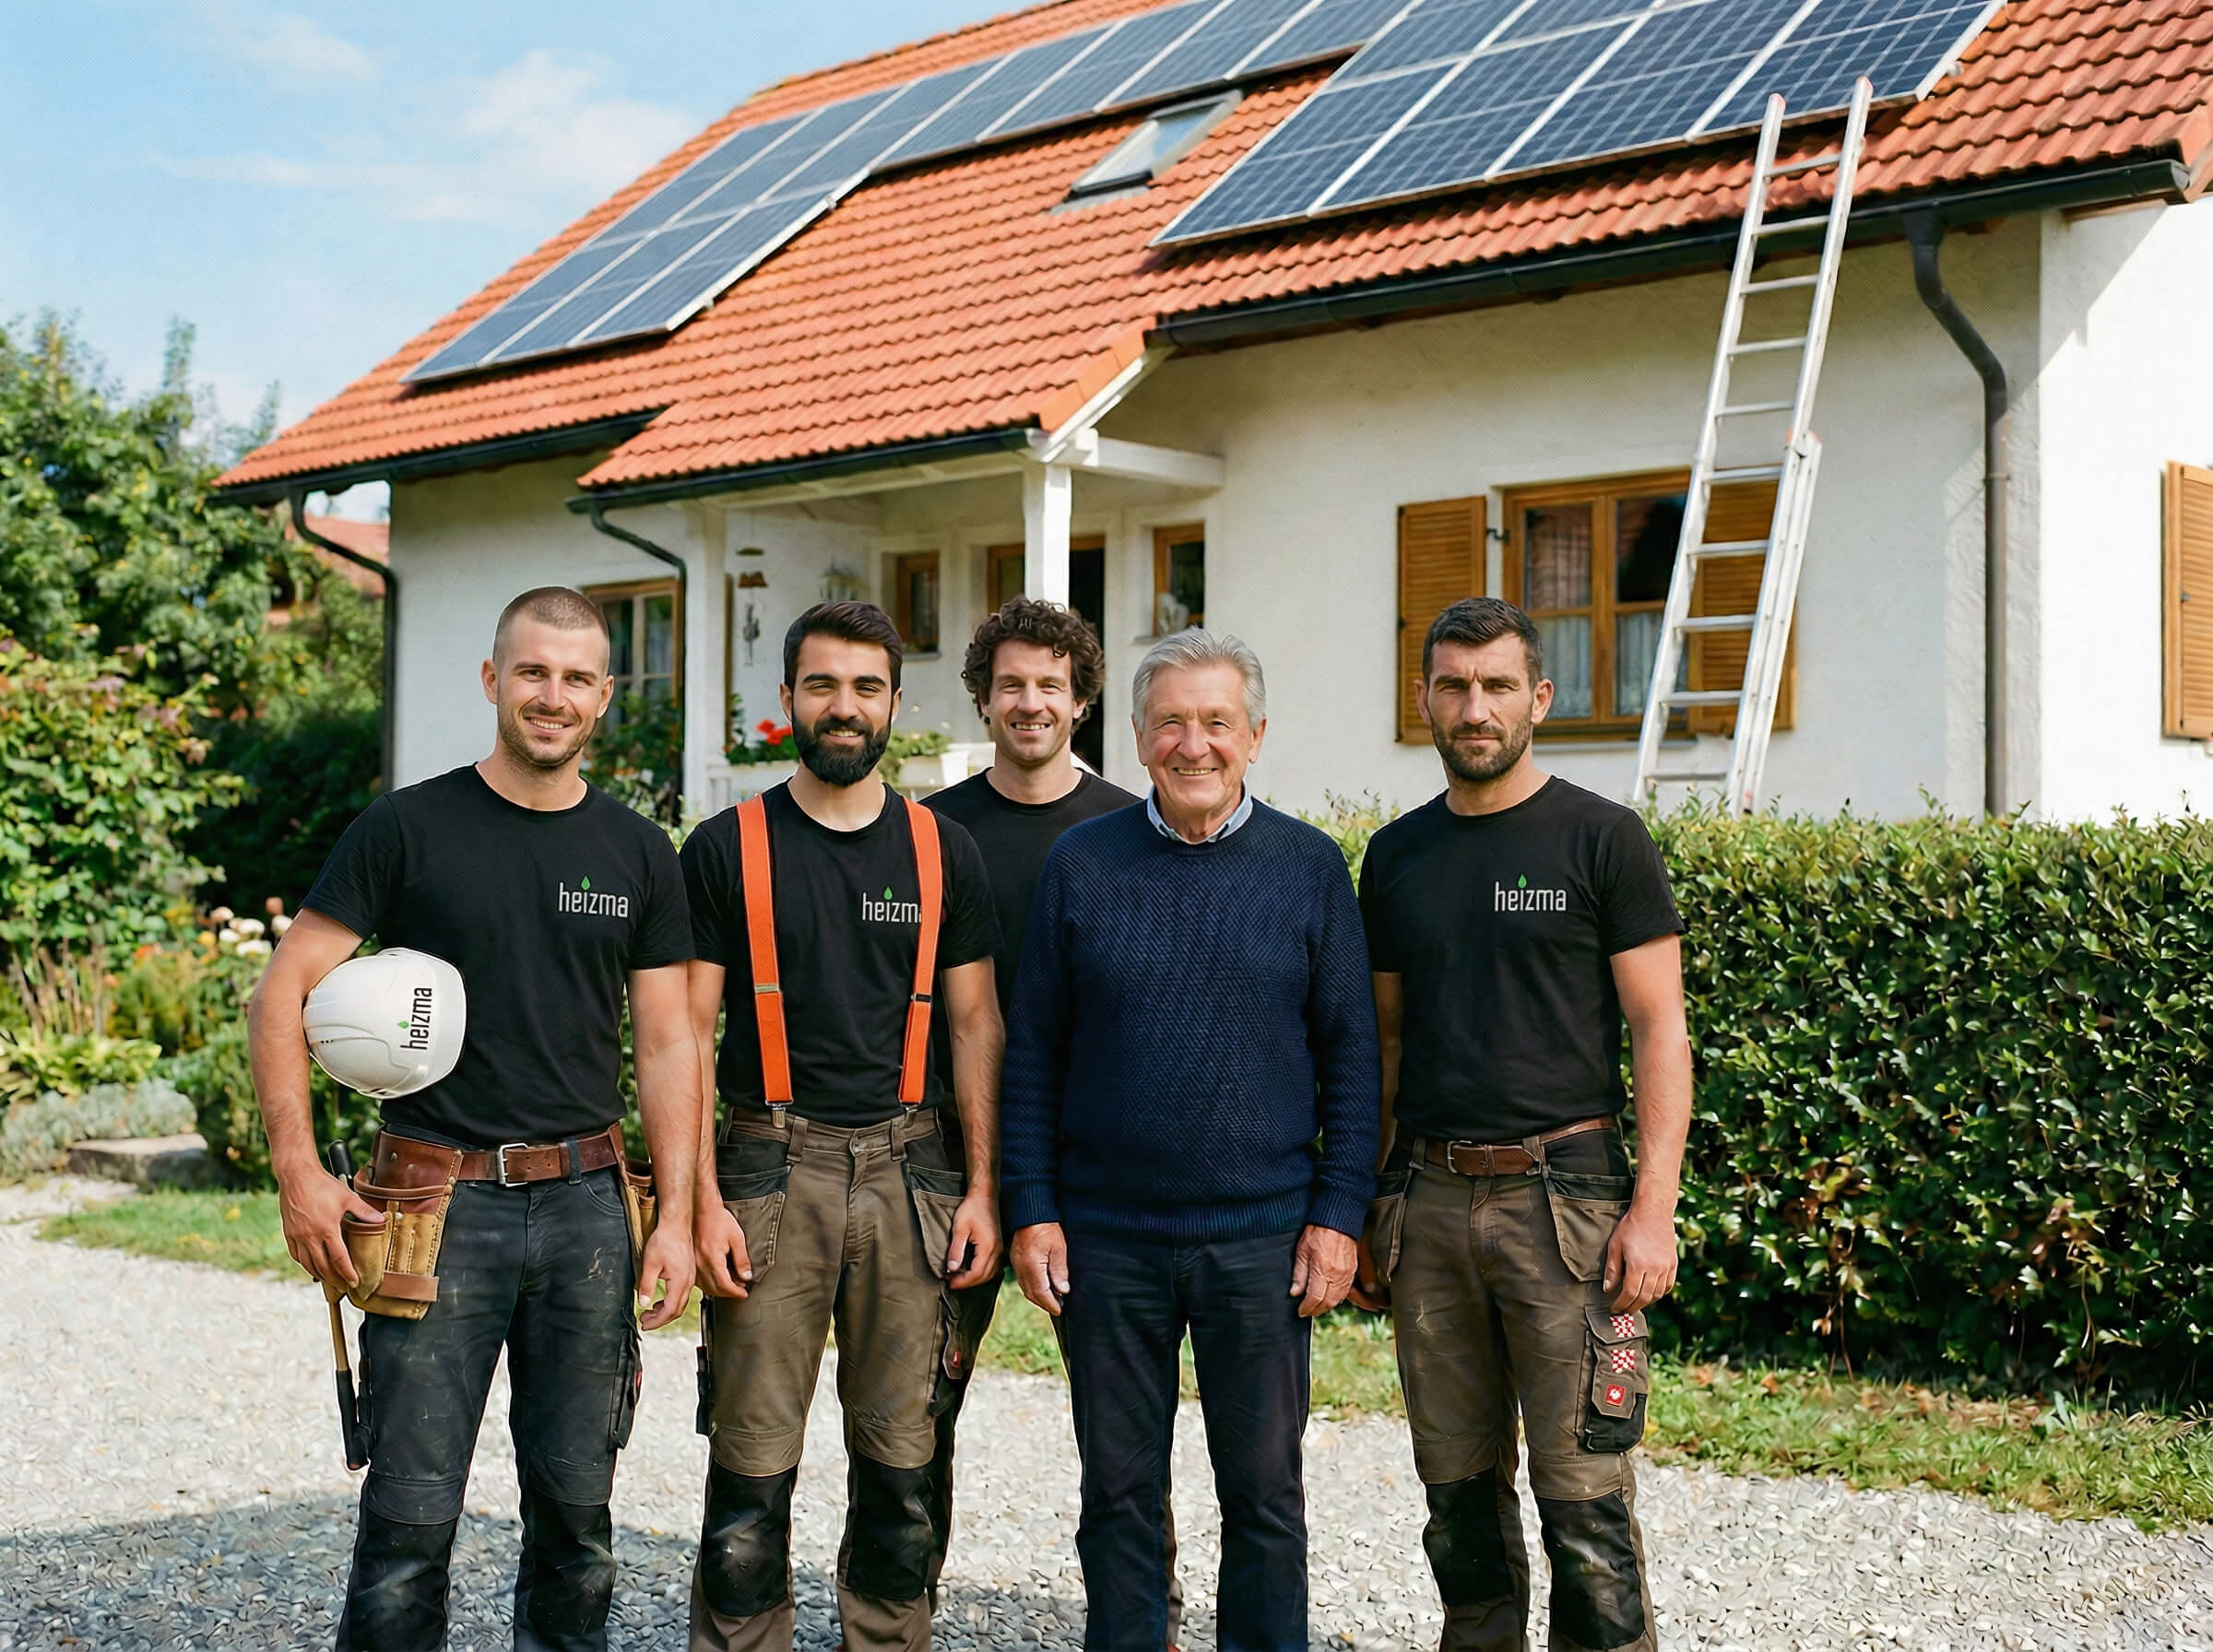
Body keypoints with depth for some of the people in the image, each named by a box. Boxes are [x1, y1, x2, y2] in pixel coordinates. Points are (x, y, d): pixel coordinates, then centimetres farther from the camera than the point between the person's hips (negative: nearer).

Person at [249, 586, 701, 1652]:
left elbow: (665, 1045, 8)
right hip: (439, 1200, -3)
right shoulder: (407, 829, -1)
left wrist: (676, 1215, 0)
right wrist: (299, 1173, -10)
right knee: (412, 1511, -1)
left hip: (586, 1203, 3)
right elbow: (284, 992, -2)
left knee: (577, 1502, 10)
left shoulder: (638, 856, 8)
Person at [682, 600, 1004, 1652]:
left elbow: (975, 1023, 10)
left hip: (909, 1170, 2)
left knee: (901, 1462, 7)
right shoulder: (728, 848, 3)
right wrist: (703, 1198, -7)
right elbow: (688, 1035, 1)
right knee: (753, 1464, -1)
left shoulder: (943, 852, 9)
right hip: (771, 1169, -2)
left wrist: (981, 1187, 2)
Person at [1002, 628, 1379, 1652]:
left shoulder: (1309, 867, 2)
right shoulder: (1081, 864, 3)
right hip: (1104, 1233, 1)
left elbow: (1350, 1055, 3)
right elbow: (1032, 1054, 5)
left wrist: (1339, 1215, -3)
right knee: (1119, 1490, 10)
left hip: (1261, 1238, 0)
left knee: (1263, 1490, 8)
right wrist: (1032, 1209, -1)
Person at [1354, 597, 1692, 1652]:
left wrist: (1654, 1207, -12)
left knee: (1584, 1498, -5)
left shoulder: (1600, 839, -1)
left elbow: (1660, 1030, -4)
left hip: (1565, 1197, -4)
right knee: (1460, 1486, 10)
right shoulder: (1397, 855, 13)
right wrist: (1362, 1208, 13)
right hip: (1429, 1199, 4)